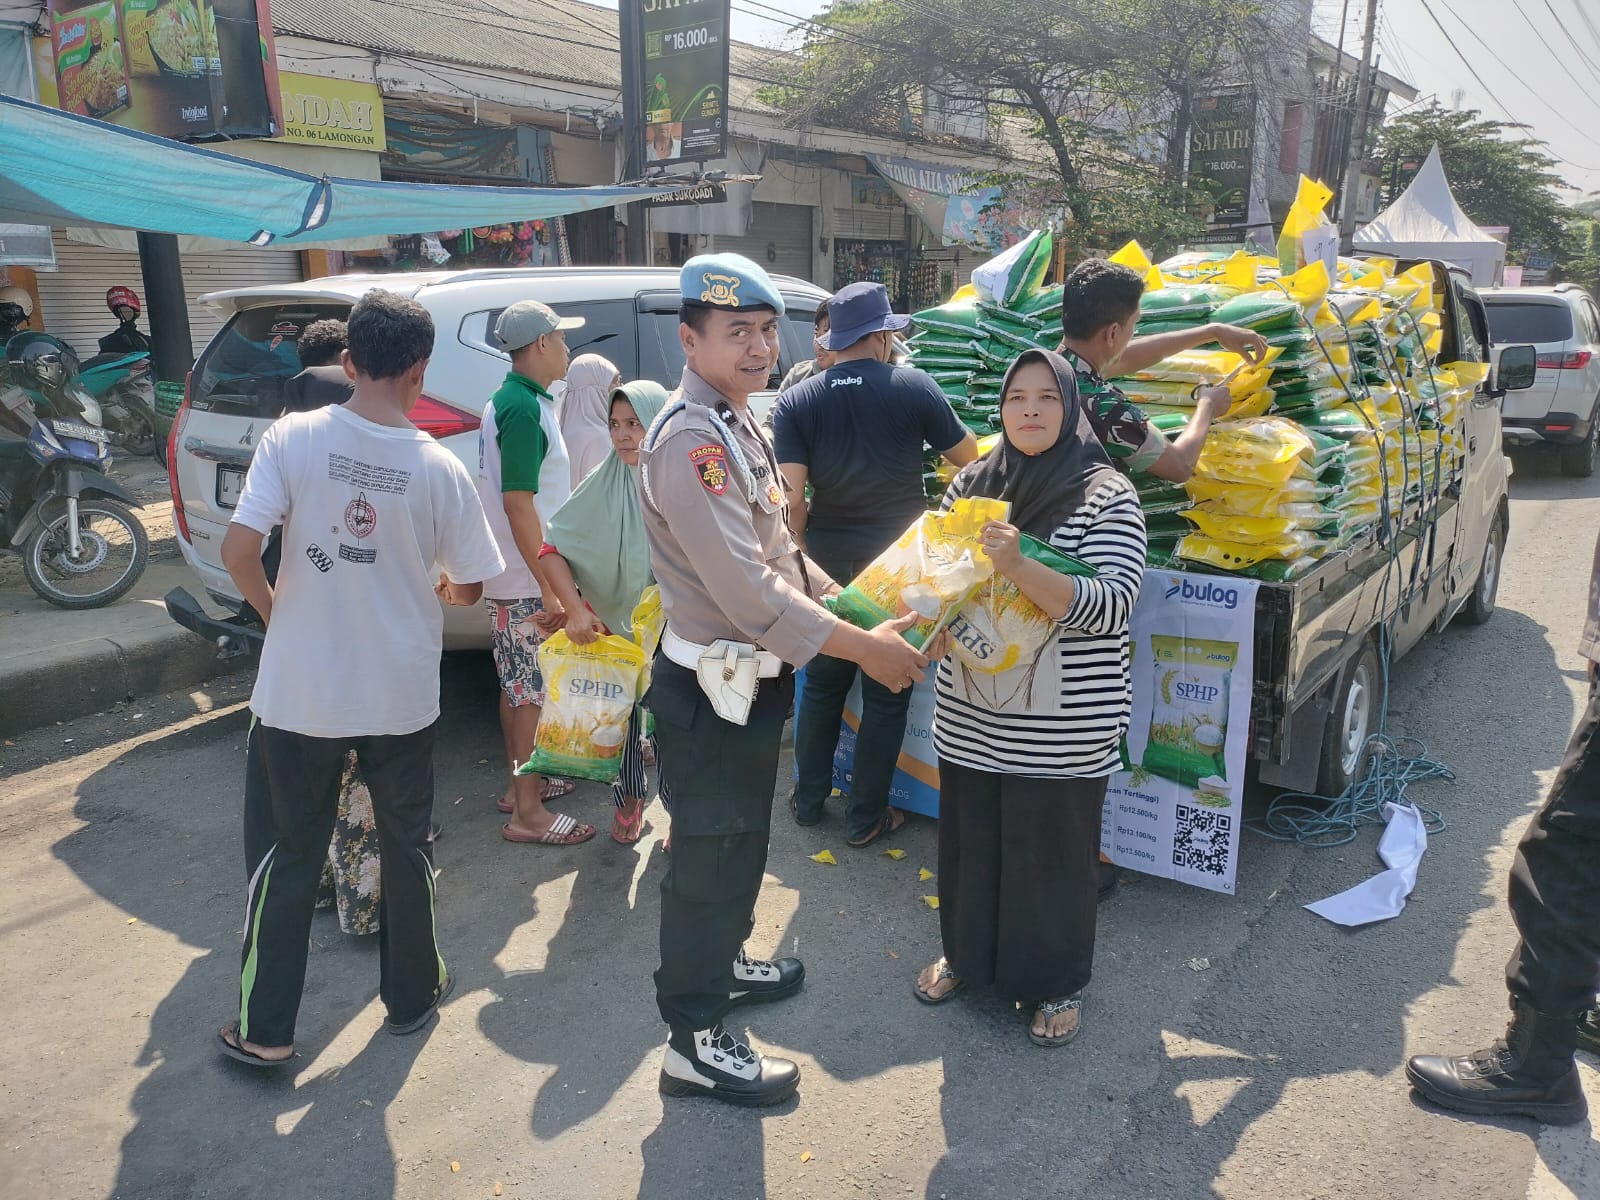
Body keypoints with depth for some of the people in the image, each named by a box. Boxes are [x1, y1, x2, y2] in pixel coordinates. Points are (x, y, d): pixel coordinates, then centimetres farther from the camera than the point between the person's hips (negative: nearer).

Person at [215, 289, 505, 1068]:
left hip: (300, 689, 0)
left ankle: (263, 1028, 24)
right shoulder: (438, 467, -8)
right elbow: (469, 587, -1)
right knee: (406, 846, 18)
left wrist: (276, 612, 6)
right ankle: (411, 995, 33)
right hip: (400, 694, 0)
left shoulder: (292, 438, -10)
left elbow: (238, 551, -14)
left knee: (291, 854, 15)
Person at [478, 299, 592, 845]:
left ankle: (520, 783, 31)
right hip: (527, 582, -10)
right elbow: (518, 502, -24)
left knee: (519, 686, 18)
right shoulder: (525, 408, -19)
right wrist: (550, 586, -22)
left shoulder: (507, 401, 13)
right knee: (532, 691, -3)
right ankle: (528, 813, 6)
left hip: (513, 579, 10)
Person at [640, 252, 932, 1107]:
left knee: (738, 842, 25)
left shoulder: (735, 426, 10)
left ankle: (720, 966, 47)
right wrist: (863, 647, -23)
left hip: (749, 679, 10)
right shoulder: (690, 440, -23)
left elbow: (776, 553, 15)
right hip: (711, 688, -10)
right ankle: (694, 1042, 20)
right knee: (711, 854, 3)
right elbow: (746, 588, -28)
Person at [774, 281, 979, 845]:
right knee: (887, 694, 9)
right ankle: (866, 817, 18)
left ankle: (808, 799, 30)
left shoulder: (795, 402, -3)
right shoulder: (915, 386, -7)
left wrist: (808, 552, 6)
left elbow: (792, 497, -8)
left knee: (823, 683, 19)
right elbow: (967, 454, 4)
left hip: (827, 562, 3)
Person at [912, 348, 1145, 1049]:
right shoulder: (972, 484, 5)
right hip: (971, 715, 4)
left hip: (1064, 724, -4)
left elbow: (1110, 606, -20)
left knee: (1052, 851, 9)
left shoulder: (1107, 496, -9)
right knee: (969, 838, 17)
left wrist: (1019, 568, -34)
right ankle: (965, 955, 42)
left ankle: (1057, 983, 33)